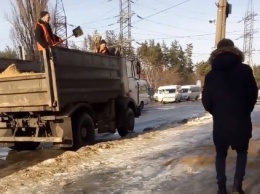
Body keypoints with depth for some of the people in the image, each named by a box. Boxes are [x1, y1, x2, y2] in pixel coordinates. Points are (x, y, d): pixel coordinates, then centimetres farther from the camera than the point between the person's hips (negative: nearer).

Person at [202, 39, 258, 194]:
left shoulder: (211, 75, -2)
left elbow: (206, 101, 0)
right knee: (242, 151, 20)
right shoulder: (245, 70, -6)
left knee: (221, 154, 16)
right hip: (241, 120, -1)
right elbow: (253, 95, -2)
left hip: (220, 122, 1)